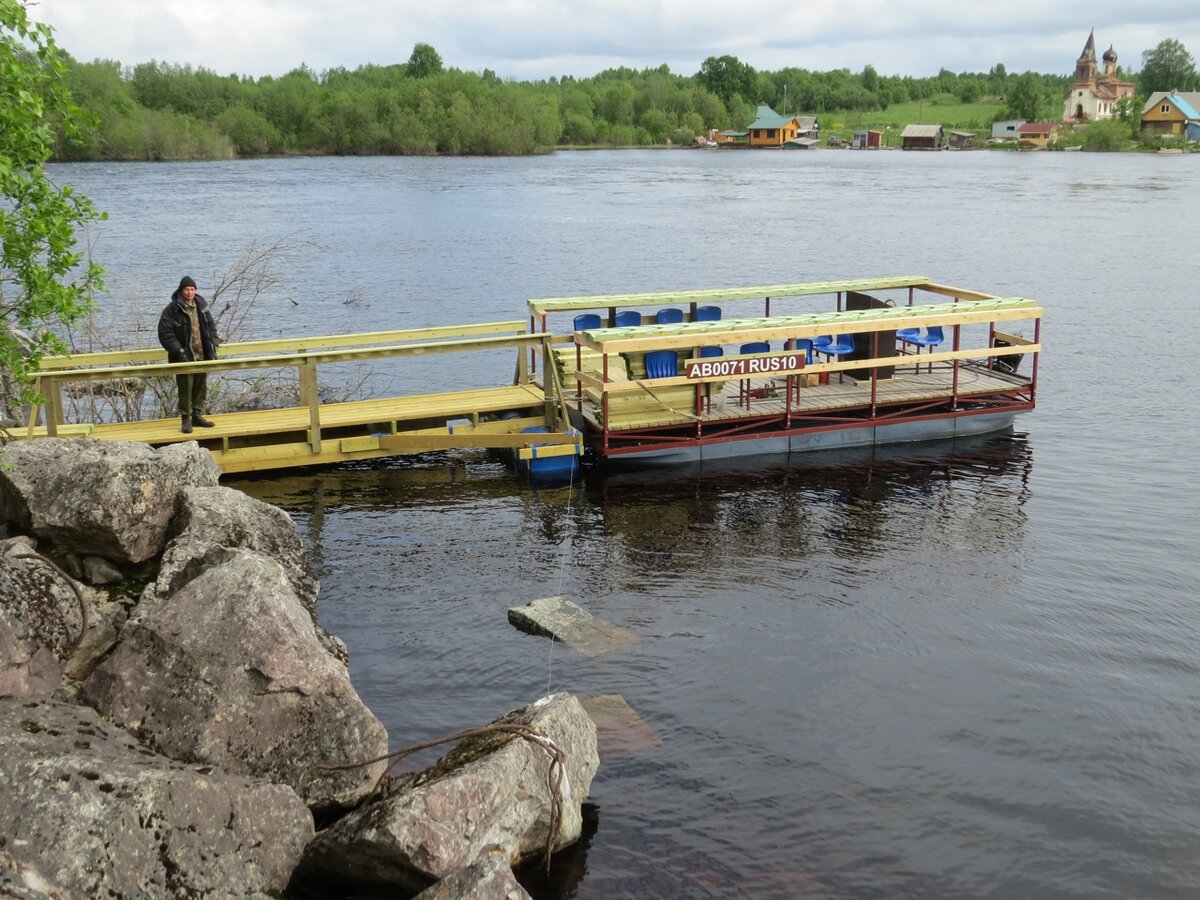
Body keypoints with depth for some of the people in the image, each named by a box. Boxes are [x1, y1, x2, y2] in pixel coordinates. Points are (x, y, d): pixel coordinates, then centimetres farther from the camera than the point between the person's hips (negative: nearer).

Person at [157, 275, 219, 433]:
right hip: (184, 358, -6)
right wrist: (179, 351, -16)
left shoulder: (201, 306, 10)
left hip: (202, 356, 6)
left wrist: (213, 346, 9)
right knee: (185, 389, -5)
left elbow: (211, 327, 20)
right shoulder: (172, 309, -8)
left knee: (201, 387, 11)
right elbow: (165, 333, -11)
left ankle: (197, 415, 22)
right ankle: (186, 419, 4)